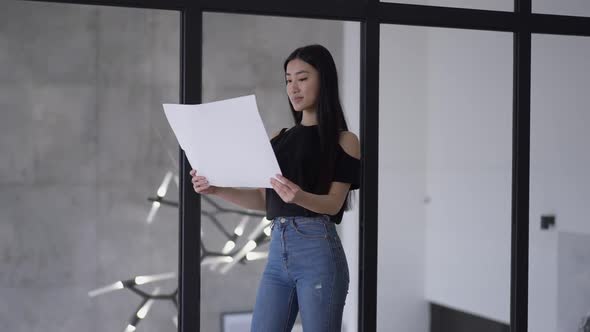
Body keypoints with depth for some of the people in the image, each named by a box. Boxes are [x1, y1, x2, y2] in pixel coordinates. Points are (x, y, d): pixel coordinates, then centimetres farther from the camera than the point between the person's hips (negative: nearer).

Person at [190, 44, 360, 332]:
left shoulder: (343, 140, 0)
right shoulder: (280, 139, 16)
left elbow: (334, 203, -9)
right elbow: (263, 199, 12)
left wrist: (299, 197, -30)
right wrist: (215, 189, -1)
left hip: (318, 251, -5)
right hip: (278, 250, 5)